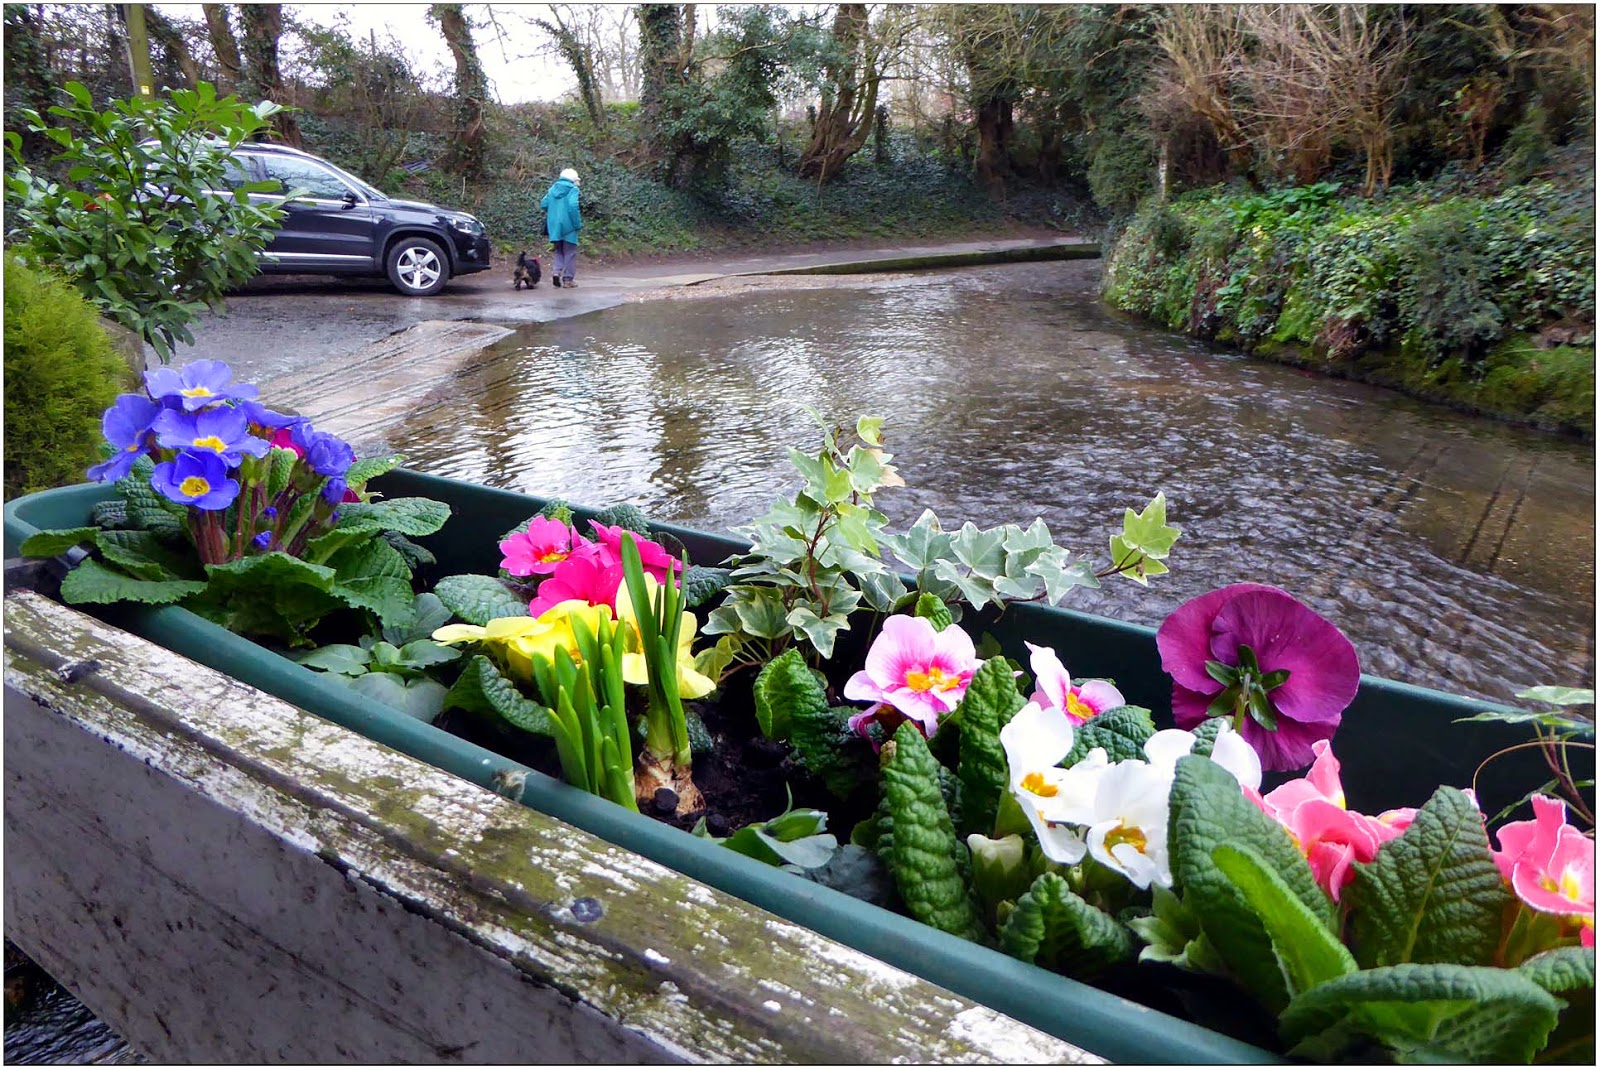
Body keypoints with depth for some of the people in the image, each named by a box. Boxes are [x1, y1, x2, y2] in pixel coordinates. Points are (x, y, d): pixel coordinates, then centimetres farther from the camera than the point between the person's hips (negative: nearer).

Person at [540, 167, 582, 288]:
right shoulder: (573, 189, -7)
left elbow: (543, 204, 8)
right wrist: (578, 224, -13)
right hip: (568, 225, -5)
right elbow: (573, 206, -20)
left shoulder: (553, 188, 10)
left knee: (558, 251, 18)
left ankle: (556, 272, -4)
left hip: (554, 226, 5)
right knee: (570, 252, 5)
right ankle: (567, 279, 4)